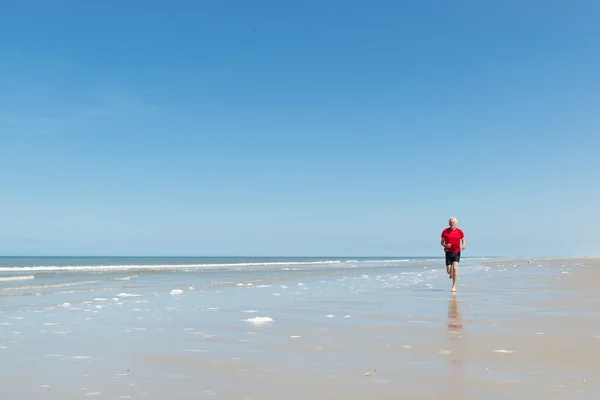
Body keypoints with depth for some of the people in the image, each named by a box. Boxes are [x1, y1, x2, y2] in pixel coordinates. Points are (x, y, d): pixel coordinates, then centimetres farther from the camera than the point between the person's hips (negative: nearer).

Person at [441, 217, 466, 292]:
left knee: (455, 268, -16)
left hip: (457, 252, -1)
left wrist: (463, 245, -11)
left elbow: (464, 240, 11)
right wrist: (445, 245, -17)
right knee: (448, 271, 1)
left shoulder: (459, 231, 1)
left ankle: (454, 286, -10)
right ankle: (451, 274, 42)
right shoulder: (445, 231, 0)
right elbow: (442, 242, 6)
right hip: (448, 253, 1)